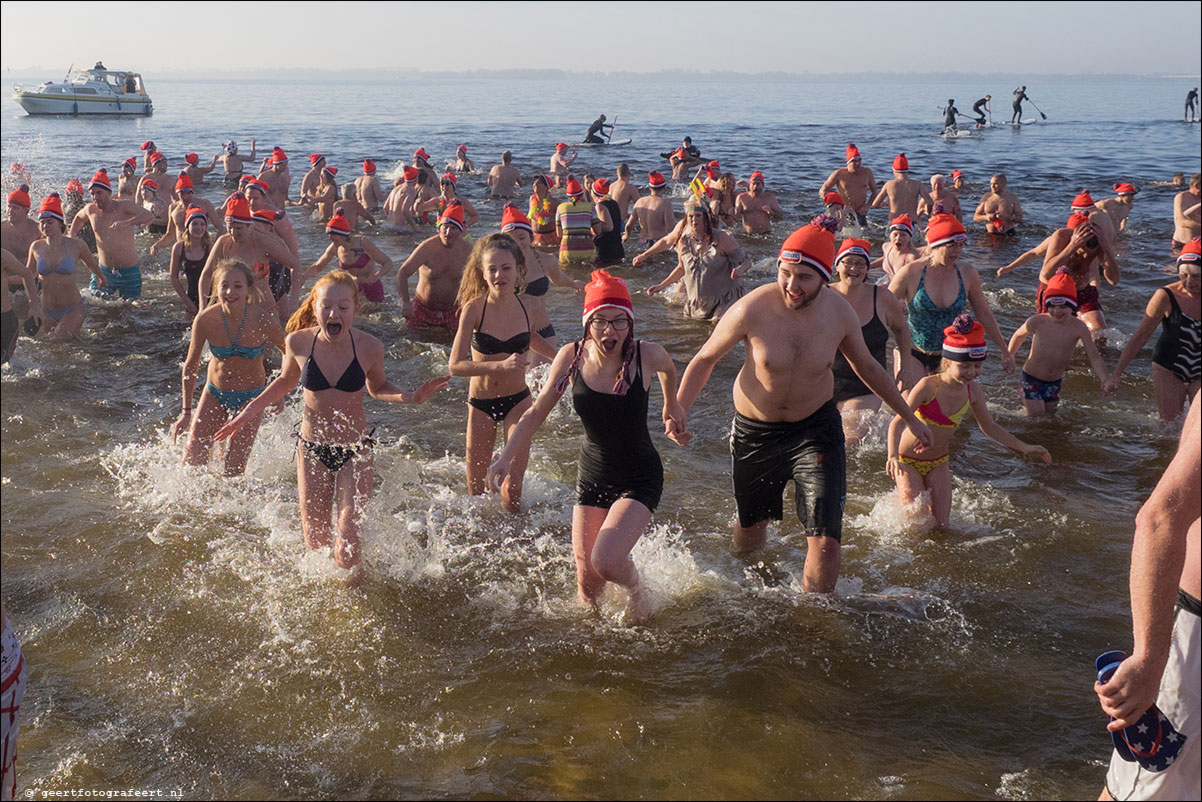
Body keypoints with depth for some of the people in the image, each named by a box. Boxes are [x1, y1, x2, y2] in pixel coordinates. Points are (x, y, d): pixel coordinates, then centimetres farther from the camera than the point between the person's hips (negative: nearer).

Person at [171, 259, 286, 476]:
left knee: (235, 467, -4)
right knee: (193, 457, 1)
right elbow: (191, 366, -4)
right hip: (215, 392, 2)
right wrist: (186, 412, -3)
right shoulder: (204, 320, -20)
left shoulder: (264, 321, -24)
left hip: (251, 395, -2)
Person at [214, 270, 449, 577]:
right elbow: (285, 382, 10)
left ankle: (352, 589, 23)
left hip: (355, 450, -2)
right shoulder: (298, 342, -12)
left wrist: (411, 398, -14)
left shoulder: (369, 347, -15)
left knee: (348, 536, -8)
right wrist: (247, 413, 7)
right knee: (314, 539, 9)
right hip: (312, 448, 2)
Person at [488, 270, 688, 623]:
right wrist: (507, 456, -12)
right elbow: (536, 413, -1)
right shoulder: (571, 357, -13)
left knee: (605, 561, -22)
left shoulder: (646, 355, -18)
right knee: (586, 582, 5)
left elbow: (669, 369, 9)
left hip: (640, 477, -3)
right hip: (591, 474, 3)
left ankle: (638, 592, 13)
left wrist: (672, 408, 23)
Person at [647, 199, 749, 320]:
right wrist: (661, 286, 13)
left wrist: (740, 269, -33)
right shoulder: (683, 242, -2)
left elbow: (746, 260, -10)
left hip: (724, 300, -4)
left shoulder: (721, 238, -14)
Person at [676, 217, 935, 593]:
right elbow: (705, 359, -7)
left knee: (825, 541, -11)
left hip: (816, 427, 1)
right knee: (750, 525, 20)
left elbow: (867, 367, 7)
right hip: (754, 432, 0)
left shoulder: (840, 312, -13)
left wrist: (909, 417, 14)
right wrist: (678, 408, -20)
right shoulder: (752, 309, -23)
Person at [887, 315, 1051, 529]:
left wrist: (1025, 448, 6)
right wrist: (893, 457, -46)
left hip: (938, 463, 5)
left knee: (941, 525, 4)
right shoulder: (929, 386, -26)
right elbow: (898, 421, -30)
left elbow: (989, 427, 9)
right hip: (908, 461, -5)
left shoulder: (974, 392, -8)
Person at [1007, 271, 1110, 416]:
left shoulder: (1078, 328, -16)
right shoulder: (1037, 322, -17)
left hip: (1054, 383, 3)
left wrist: (1104, 380, -34)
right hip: (1031, 380, -2)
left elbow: (1094, 357, -18)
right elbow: (1018, 336, 4)